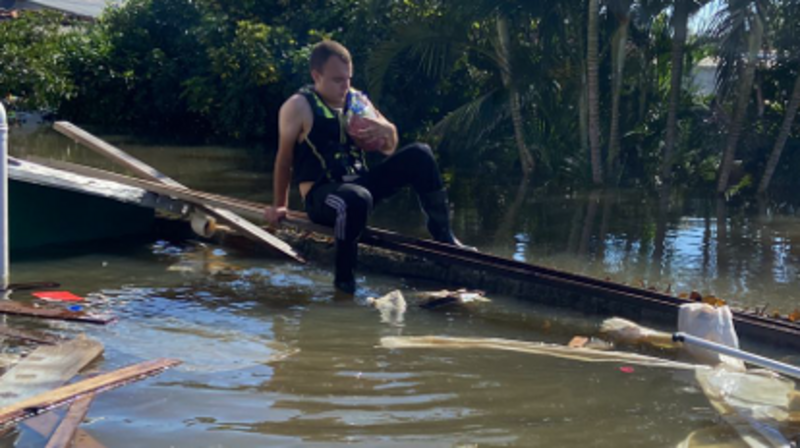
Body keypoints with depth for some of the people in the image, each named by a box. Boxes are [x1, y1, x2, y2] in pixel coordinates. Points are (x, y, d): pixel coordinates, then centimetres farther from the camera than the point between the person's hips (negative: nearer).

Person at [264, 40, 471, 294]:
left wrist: (387, 131, -7)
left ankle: (444, 236, 0)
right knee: (357, 199, -42)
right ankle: (344, 279, -23)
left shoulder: (358, 101, 10)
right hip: (321, 195, -6)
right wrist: (279, 206, 6)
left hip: (359, 184, 7)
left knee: (419, 155, -7)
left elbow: (389, 150, 17)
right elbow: (284, 159, 1)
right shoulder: (299, 107, -7)